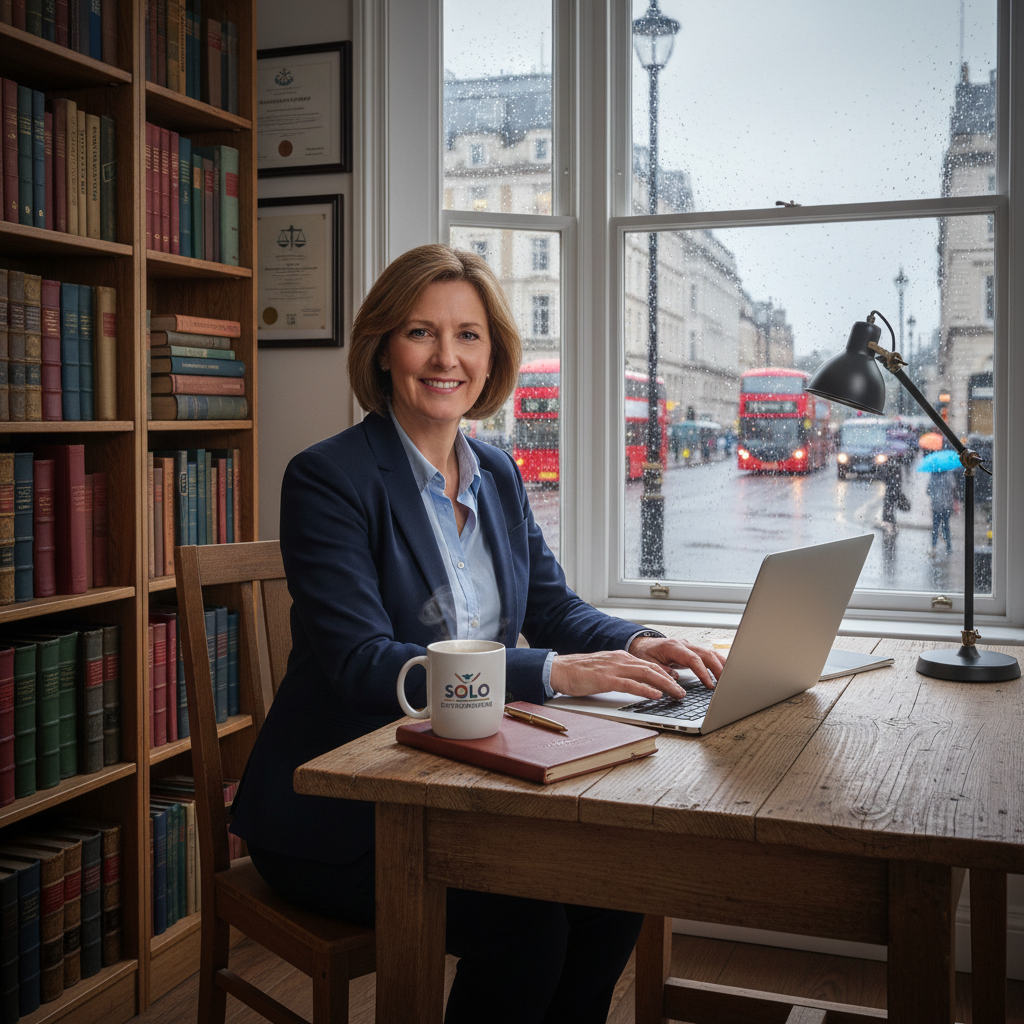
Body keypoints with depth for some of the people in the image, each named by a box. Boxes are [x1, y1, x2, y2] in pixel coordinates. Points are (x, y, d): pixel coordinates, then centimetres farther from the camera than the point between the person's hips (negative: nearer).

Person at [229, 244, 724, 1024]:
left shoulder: (498, 476, 9)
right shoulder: (328, 478, -14)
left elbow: (554, 607, 12)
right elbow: (360, 664, -24)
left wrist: (635, 644, -11)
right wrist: (552, 672, -31)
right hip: (337, 816, -6)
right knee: (525, 920, -23)